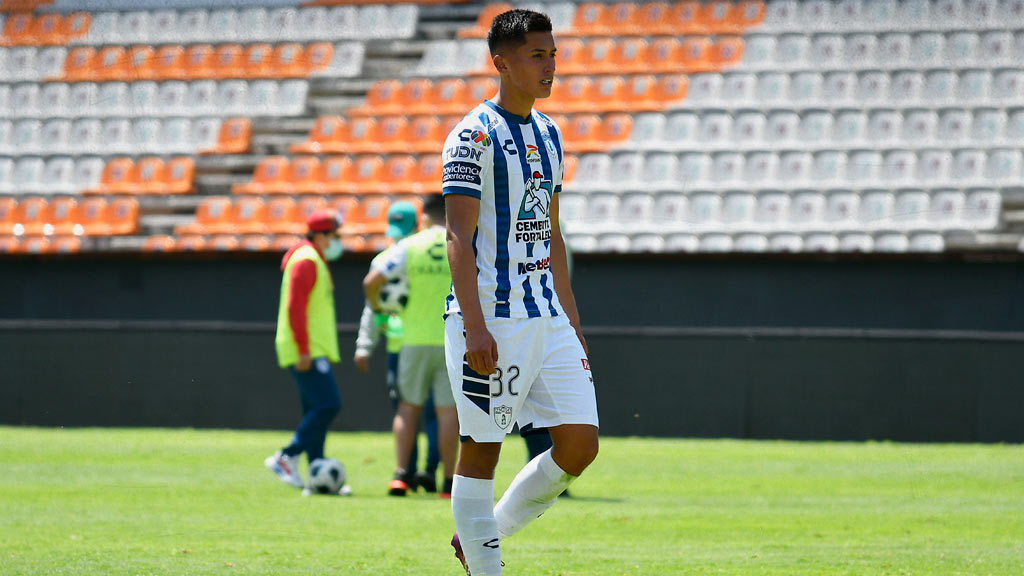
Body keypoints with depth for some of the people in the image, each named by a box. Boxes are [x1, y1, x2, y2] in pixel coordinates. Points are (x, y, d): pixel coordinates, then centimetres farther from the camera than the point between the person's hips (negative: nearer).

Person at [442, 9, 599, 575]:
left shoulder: (547, 133, 15)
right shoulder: (475, 135, -9)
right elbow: (459, 237, -14)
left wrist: (570, 319, 19)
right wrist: (475, 327, -22)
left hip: (546, 316, 8)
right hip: (490, 316, -8)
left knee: (580, 444, 1)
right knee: (480, 452, -2)